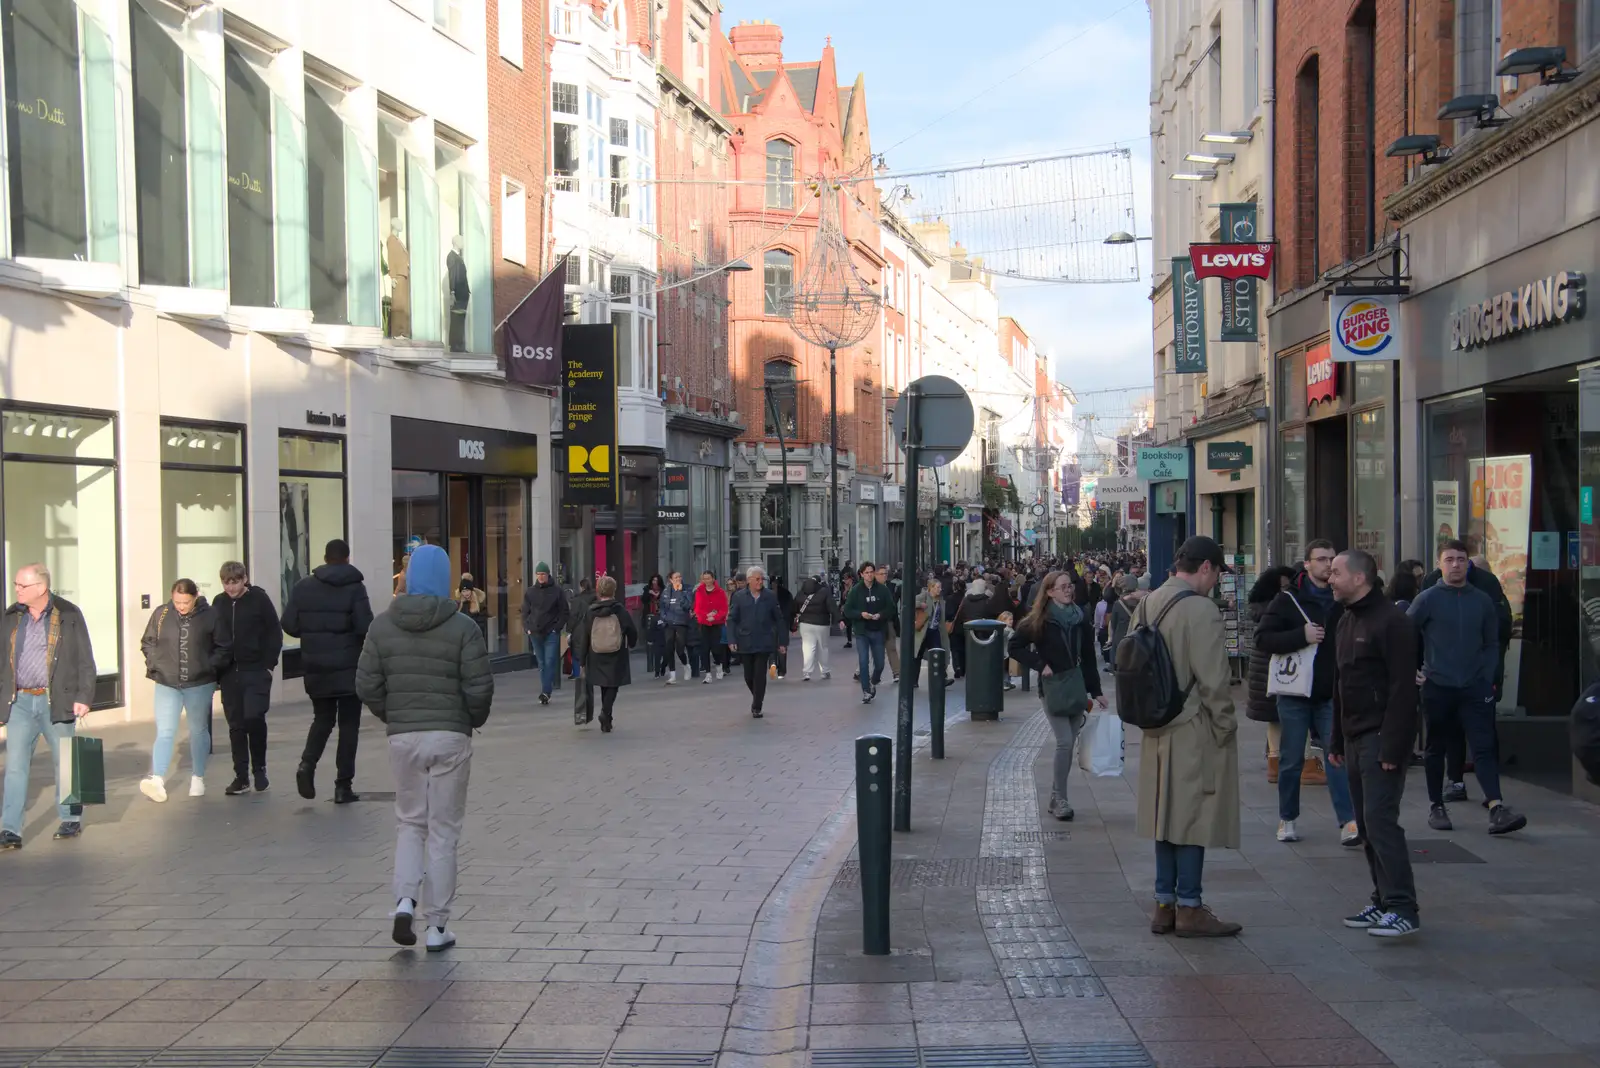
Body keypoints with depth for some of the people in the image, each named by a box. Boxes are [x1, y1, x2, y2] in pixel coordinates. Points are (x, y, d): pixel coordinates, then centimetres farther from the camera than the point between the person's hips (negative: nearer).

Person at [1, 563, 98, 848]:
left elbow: (85, 661, -4)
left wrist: (84, 697, -10)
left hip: (56, 701, -3)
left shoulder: (69, 614, -4)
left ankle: (71, 819, 23)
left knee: (65, 763, 9)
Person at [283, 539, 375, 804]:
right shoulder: (354, 587, -9)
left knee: (322, 719, 19)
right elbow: (365, 627, -17)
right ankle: (343, 786, 5)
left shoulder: (303, 586, 1)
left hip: (315, 669, 3)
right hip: (348, 668, -3)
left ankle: (307, 764, -5)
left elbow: (289, 625, -1)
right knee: (349, 724, 6)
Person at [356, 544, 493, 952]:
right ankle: (437, 926, 9)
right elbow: (479, 688, -11)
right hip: (451, 737, -2)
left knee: (409, 822, 17)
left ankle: (405, 899, -4)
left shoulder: (382, 626, 1)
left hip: (402, 738, 2)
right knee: (443, 831, 6)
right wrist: (474, 720, 9)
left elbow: (366, 685, -1)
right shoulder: (463, 628, -8)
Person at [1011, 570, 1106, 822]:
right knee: (1065, 742, -11)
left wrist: (1096, 691, 8)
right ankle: (1060, 799, -3)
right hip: (1053, 686, -4)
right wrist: (1040, 665, -11)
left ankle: (1056, 797, 17)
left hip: (1076, 684, 4)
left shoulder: (1079, 618, 5)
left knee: (1068, 744, 6)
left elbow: (1088, 657, 8)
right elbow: (1016, 647, -2)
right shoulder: (1040, 620, -6)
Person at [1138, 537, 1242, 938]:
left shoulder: (1148, 604, 8)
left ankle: (1164, 904, 20)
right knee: (1194, 816, -1)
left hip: (1160, 730, 8)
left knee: (1167, 813, 14)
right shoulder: (1201, 610, -17)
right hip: (1195, 731, -8)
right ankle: (1189, 909, 6)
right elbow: (1213, 680, -18)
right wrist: (1225, 726, -7)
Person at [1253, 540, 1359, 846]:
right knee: (1291, 760, 8)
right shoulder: (1288, 600, -4)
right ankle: (1287, 819, 21)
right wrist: (1302, 636, -22)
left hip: (1331, 694, 2)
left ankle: (1348, 822, -3)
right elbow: (1262, 638, -11)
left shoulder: (1342, 600, 3)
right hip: (1295, 693, -1)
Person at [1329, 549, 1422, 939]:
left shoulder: (1391, 621, -13)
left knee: (1380, 819, -14)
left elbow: (1402, 688, -18)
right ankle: (1383, 902, 17)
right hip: (1355, 738, 9)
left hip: (1381, 738, -9)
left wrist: (1392, 746, -22)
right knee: (1367, 824, 10)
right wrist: (1336, 740, 20)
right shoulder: (1347, 620, 17)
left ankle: (1402, 909, -12)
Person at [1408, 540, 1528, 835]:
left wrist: (1488, 677, 3)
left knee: (1484, 747, -8)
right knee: (1436, 749, 9)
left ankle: (1497, 808, -16)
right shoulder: (1428, 599, -2)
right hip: (1437, 688, -1)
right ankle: (1436, 807, 20)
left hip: (1474, 688, 2)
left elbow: (1492, 643, 14)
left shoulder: (1482, 601, 7)